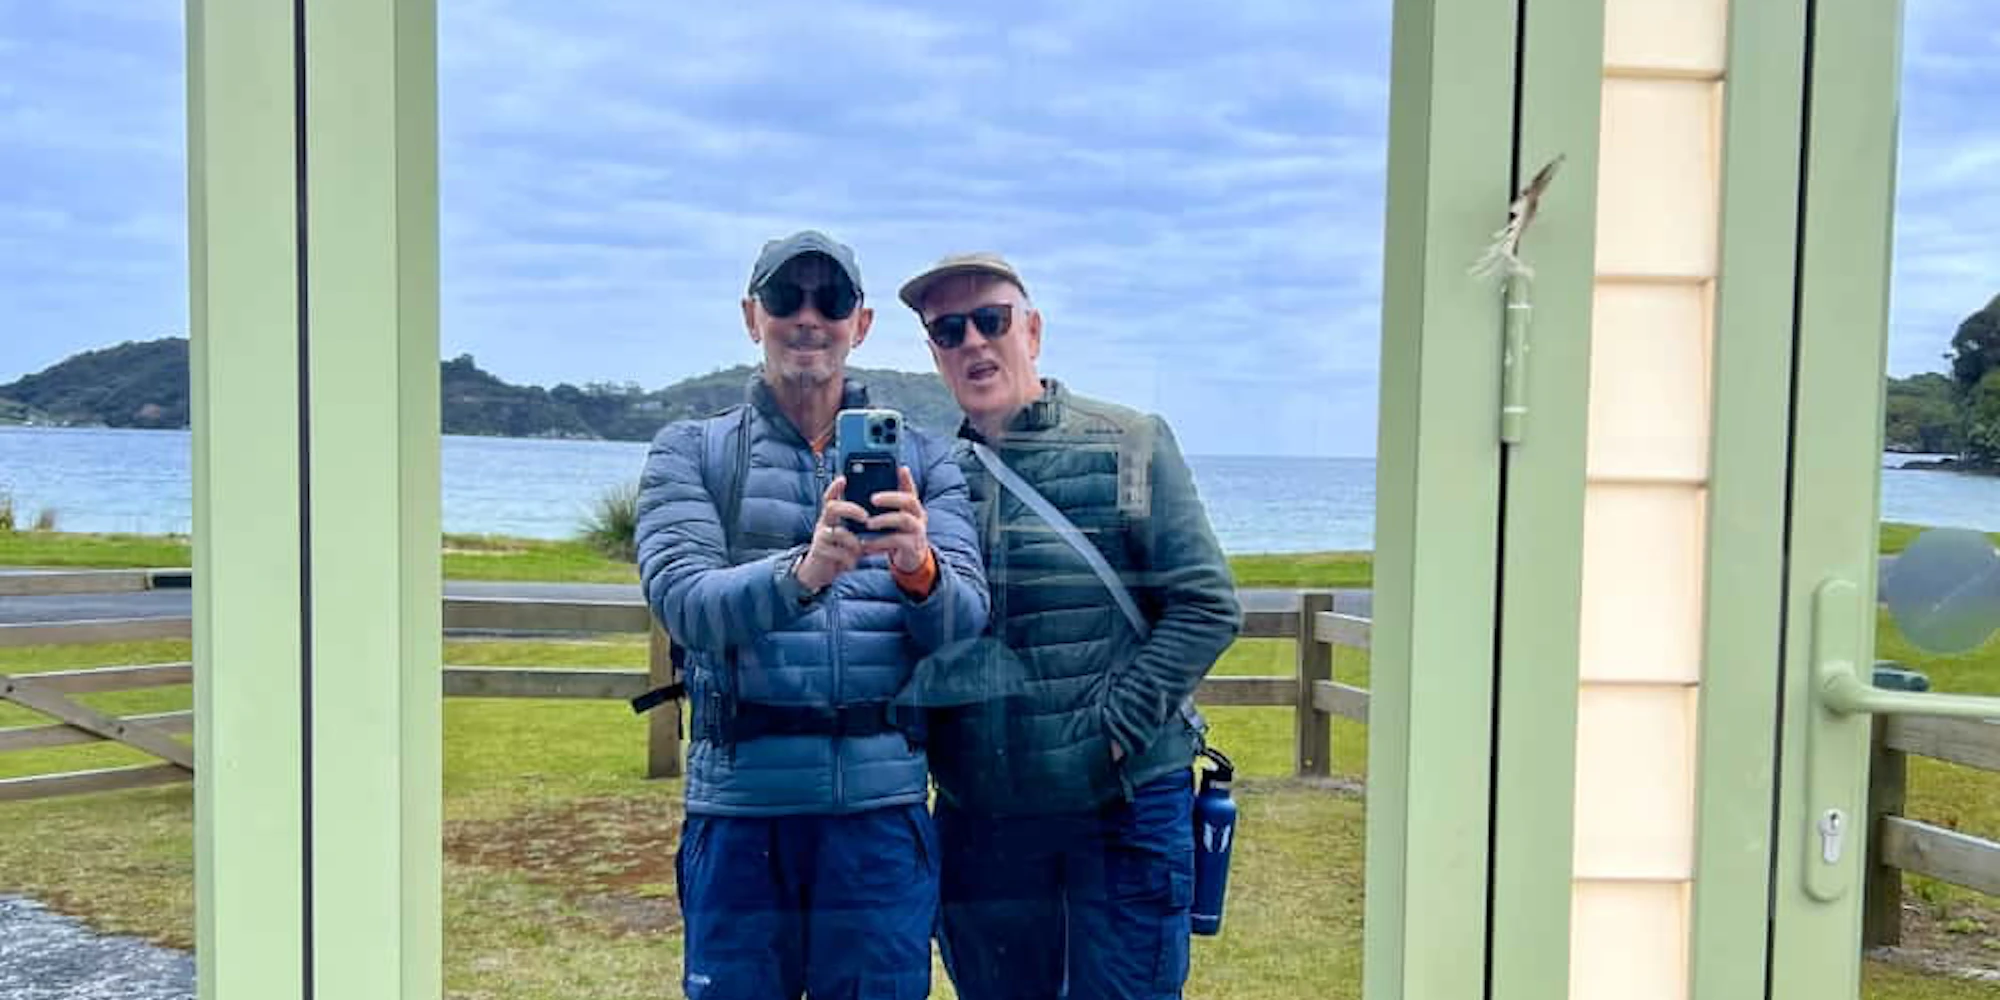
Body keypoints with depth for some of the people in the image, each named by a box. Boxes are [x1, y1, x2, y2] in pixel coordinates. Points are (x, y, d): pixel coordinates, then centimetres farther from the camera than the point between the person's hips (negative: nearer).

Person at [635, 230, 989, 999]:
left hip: (882, 804, 1)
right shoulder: (689, 452, 5)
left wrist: (919, 569, -25)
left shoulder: (923, 461, 8)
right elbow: (684, 603, -10)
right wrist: (801, 571, -30)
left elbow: (966, 624, -2)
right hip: (739, 806, 0)